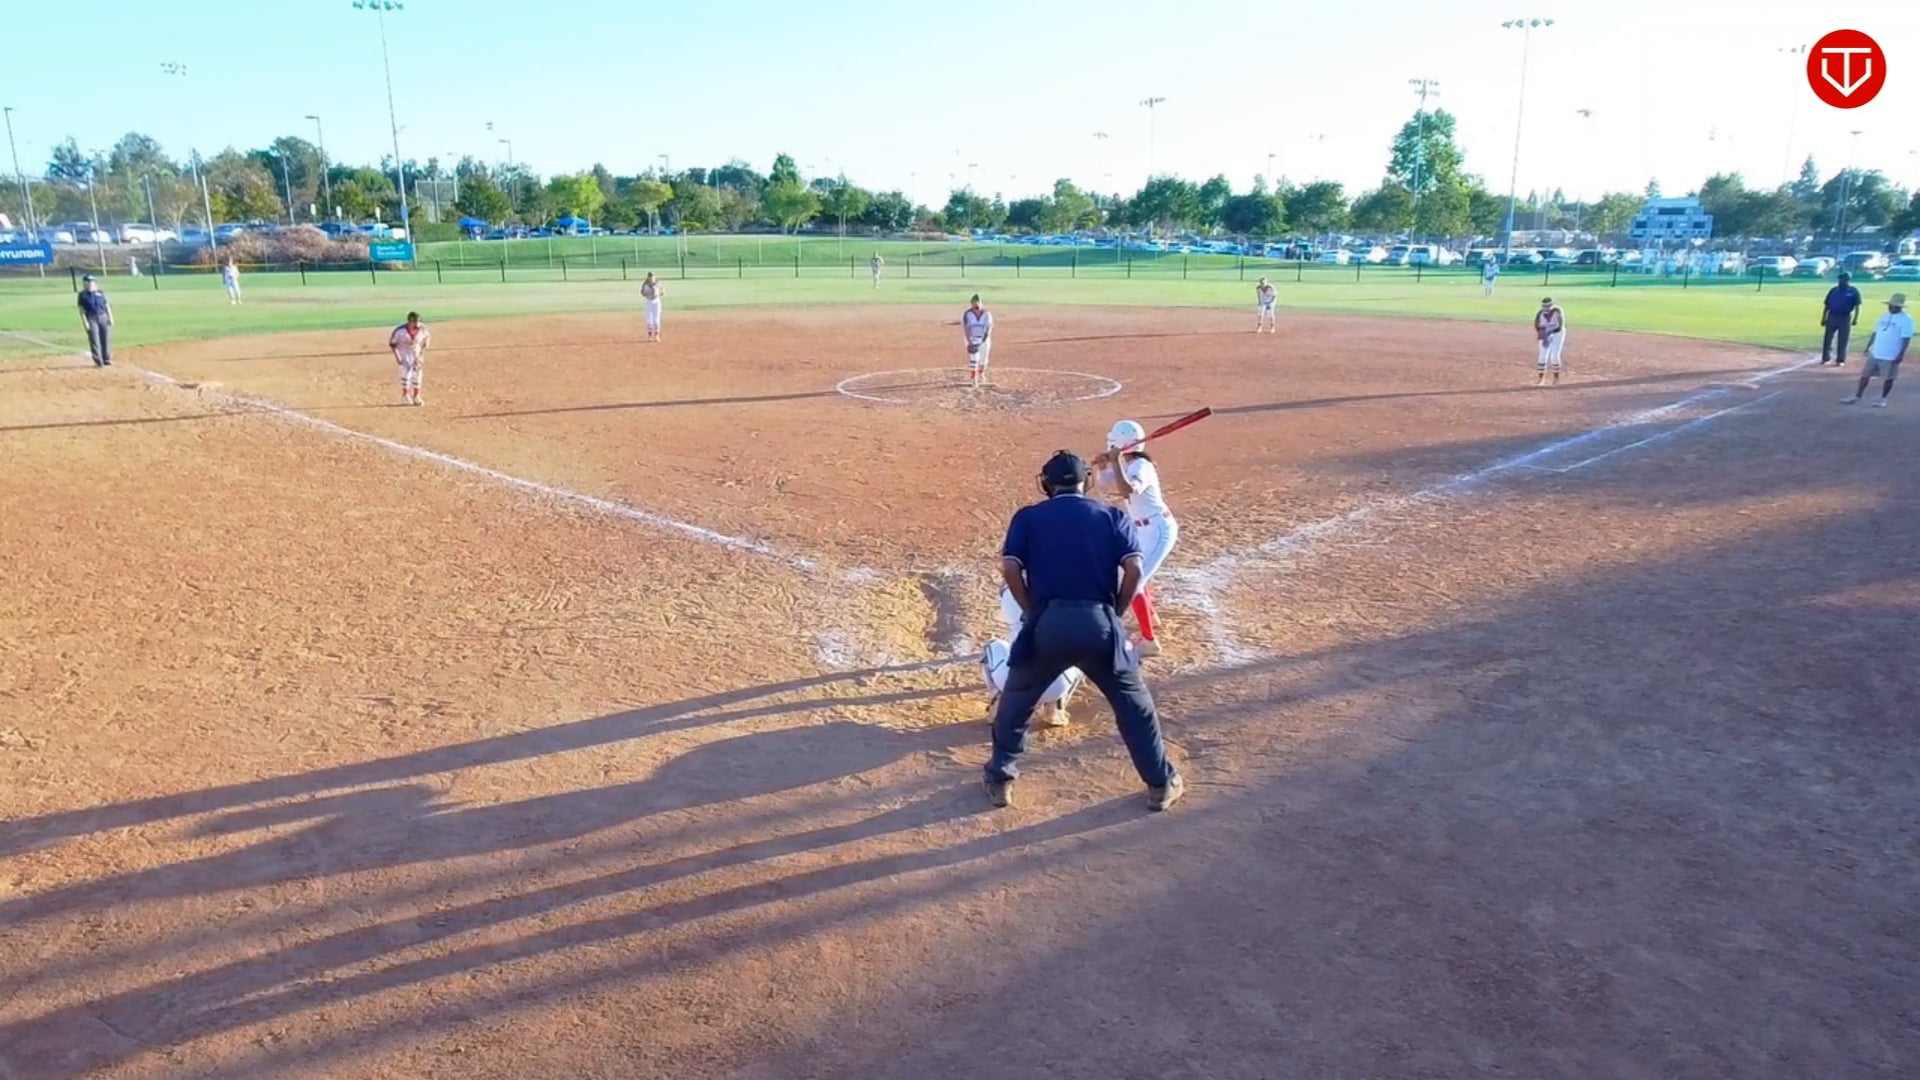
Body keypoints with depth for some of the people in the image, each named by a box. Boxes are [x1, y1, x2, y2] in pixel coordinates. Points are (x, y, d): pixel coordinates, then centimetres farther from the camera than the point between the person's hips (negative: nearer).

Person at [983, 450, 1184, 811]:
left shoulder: (1028, 517, 12)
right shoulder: (1112, 516, 14)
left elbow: (1010, 569, -2)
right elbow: (1133, 569, 0)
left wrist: (1032, 612, 10)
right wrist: (1114, 612, 11)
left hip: (1047, 623, 0)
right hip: (1099, 623, 1)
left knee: (1016, 701, 23)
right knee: (1133, 703, 19)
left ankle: (1000, 779, 28)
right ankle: (1161, 784, 25)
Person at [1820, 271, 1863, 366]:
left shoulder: (1854, 291, -1)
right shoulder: (1833, 290, 7)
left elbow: (1857, 306, -5)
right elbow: (1826, 305, 10)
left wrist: (1855, 318, -15)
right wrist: (1823, 318, 5)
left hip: (1845, 318, -3)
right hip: (1831, 316, 3)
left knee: (1842, 340, 1)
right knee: (1827, 339, 5)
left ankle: (1840, 360, 6)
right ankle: (1825, 358, 15)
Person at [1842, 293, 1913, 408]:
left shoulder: (1906, 320, -12)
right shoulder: (1883, 317, 10)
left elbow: (1906, 338, -15)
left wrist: (1901, 354, -19)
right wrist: (1868, 347, 15)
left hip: (1891, 356, -7)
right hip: (1875, 353, 7)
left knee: (1888, 378, 6)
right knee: (1865, 375, 9)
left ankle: (1883, 399, 19)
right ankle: (1857, 397, 16)